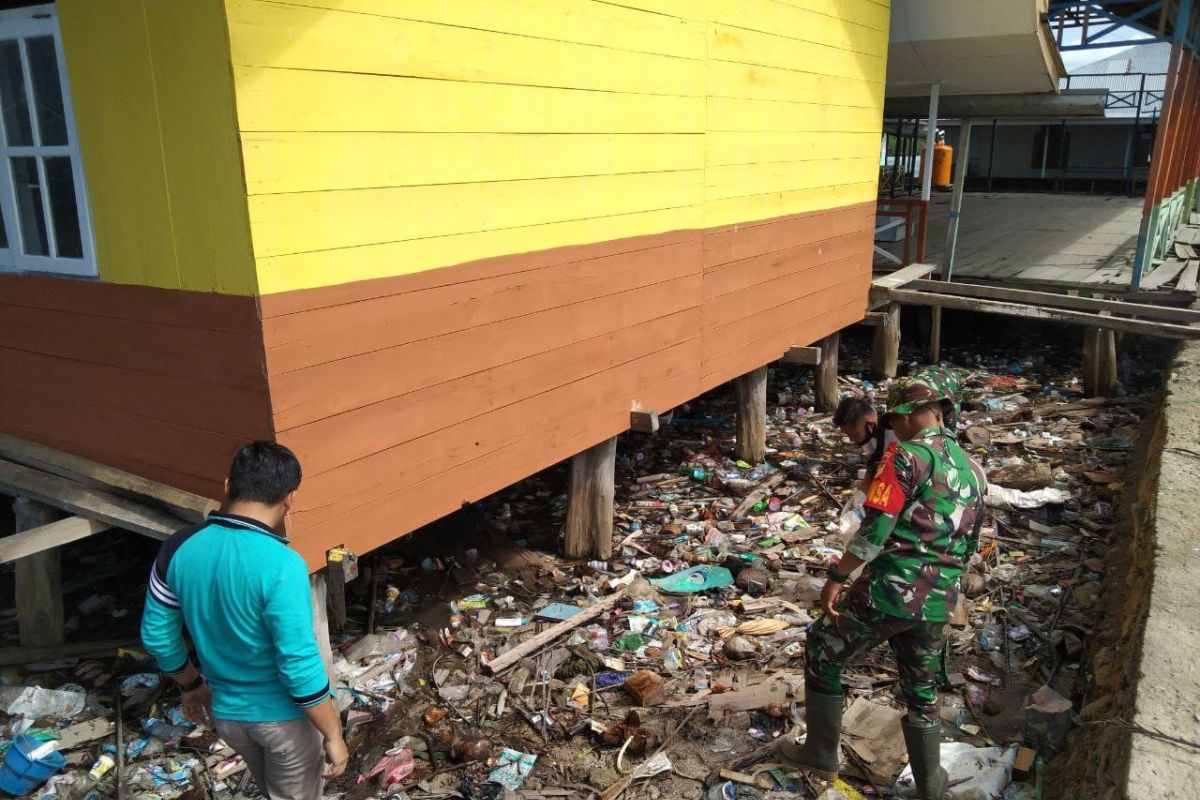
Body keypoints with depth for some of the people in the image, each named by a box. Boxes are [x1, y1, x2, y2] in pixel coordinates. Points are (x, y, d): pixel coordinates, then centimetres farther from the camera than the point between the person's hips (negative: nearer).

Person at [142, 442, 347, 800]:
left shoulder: (179, 548, -12)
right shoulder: (280, 566, -31)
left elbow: (156, 636, 1)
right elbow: (300, 665, -27)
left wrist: (191, 685, 18)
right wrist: (333, 734, -14)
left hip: (225, 710, 5)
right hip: (284, 715, -5)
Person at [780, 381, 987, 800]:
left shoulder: (906, 456, -12)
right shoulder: (972, 468, 12)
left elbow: (875, 529, -19)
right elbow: (970, 542, 19)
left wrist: (836, 577, -11)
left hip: (890, 589, -7)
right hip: (939, 603, 7)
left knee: (821, 653, 15)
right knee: (922, 690, 24)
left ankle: (821, 753, 23)